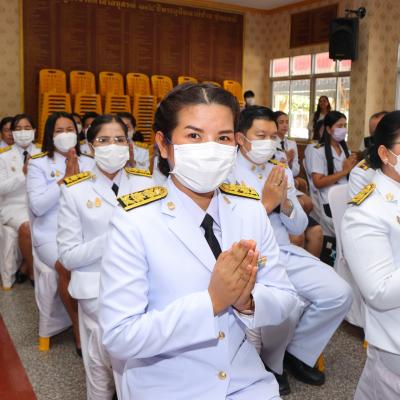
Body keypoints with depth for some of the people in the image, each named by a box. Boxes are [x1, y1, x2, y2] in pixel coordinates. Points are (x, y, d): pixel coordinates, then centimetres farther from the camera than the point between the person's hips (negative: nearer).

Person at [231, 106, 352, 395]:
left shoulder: (282, 171, 11)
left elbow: (299, 227, 10)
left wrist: (285, 204, -11)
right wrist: (266, 203, -18)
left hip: (286, 253, 6)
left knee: (340, 294, -9)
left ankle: (297, 352, 14)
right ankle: (271, 362, 4)